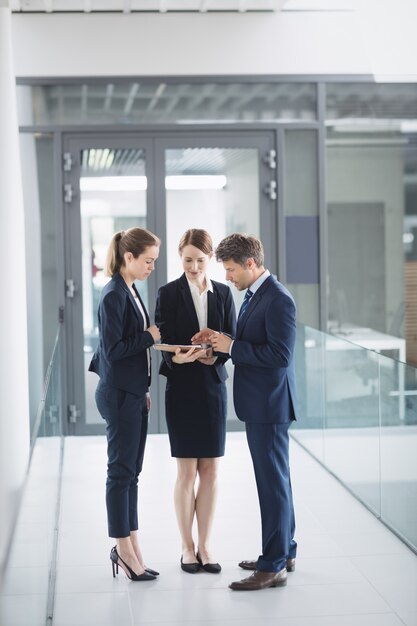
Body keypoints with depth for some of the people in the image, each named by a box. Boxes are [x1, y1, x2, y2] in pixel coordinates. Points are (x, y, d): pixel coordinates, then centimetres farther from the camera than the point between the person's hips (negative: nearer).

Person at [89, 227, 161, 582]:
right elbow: (113, 349, -20)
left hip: (133, 393, 9)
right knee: (122, 470, -1)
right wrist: (149, 336, -13)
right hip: (119, 395, -9)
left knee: (130, 471, 12)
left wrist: (143, 391, 16)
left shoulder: (131, 292, 13)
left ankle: (129, 547, 18)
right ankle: (124, 549, 7)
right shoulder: (113, 296, -15)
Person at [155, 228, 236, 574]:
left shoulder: (223, 293, 7)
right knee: (187, 471, 2)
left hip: (214, 386, 3)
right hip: (182, 388, -3)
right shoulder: (168, 293, -2)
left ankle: (204, 545, 15)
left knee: (211, 471, 5)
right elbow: (164, 341, -7)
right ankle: (188, 546, 13)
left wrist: (215, 357, -18)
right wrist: (178, 357, -29)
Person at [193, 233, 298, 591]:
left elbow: (280, 354, -24)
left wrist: (232, 346, -19)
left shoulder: (278, 299, -18)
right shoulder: (254, 294, 13)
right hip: (259, 404, 10)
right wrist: (222, 340, 4)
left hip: (270, 404, -10)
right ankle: (284, 551, 30)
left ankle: (273, 567, 2)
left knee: (273, 482, -4)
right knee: (275, 479, 18)